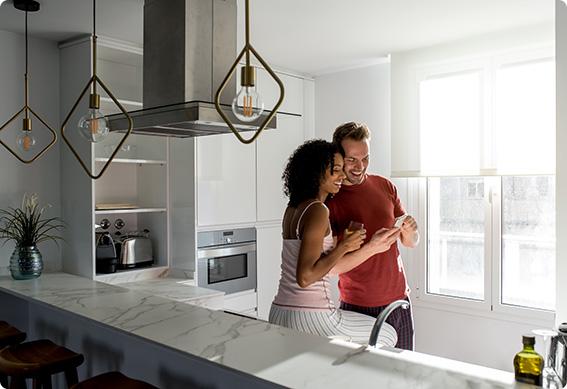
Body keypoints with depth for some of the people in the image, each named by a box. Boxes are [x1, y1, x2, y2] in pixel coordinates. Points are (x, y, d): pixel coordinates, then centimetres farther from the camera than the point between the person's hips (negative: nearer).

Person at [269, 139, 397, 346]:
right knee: (388, 335, 13)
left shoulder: (292, 208, 10)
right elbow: (305, 277, -22)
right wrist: (344, 246, -14)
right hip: (310, 318, -9)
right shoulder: (318, 210, -17)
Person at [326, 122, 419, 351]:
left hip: (398, 300, 4)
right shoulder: (329, 199, -11)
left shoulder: (385, 186, 5)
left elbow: (411, 243, 9)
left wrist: (409, 232, -14)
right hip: (358, 307, -4)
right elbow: (333, 266, -14)